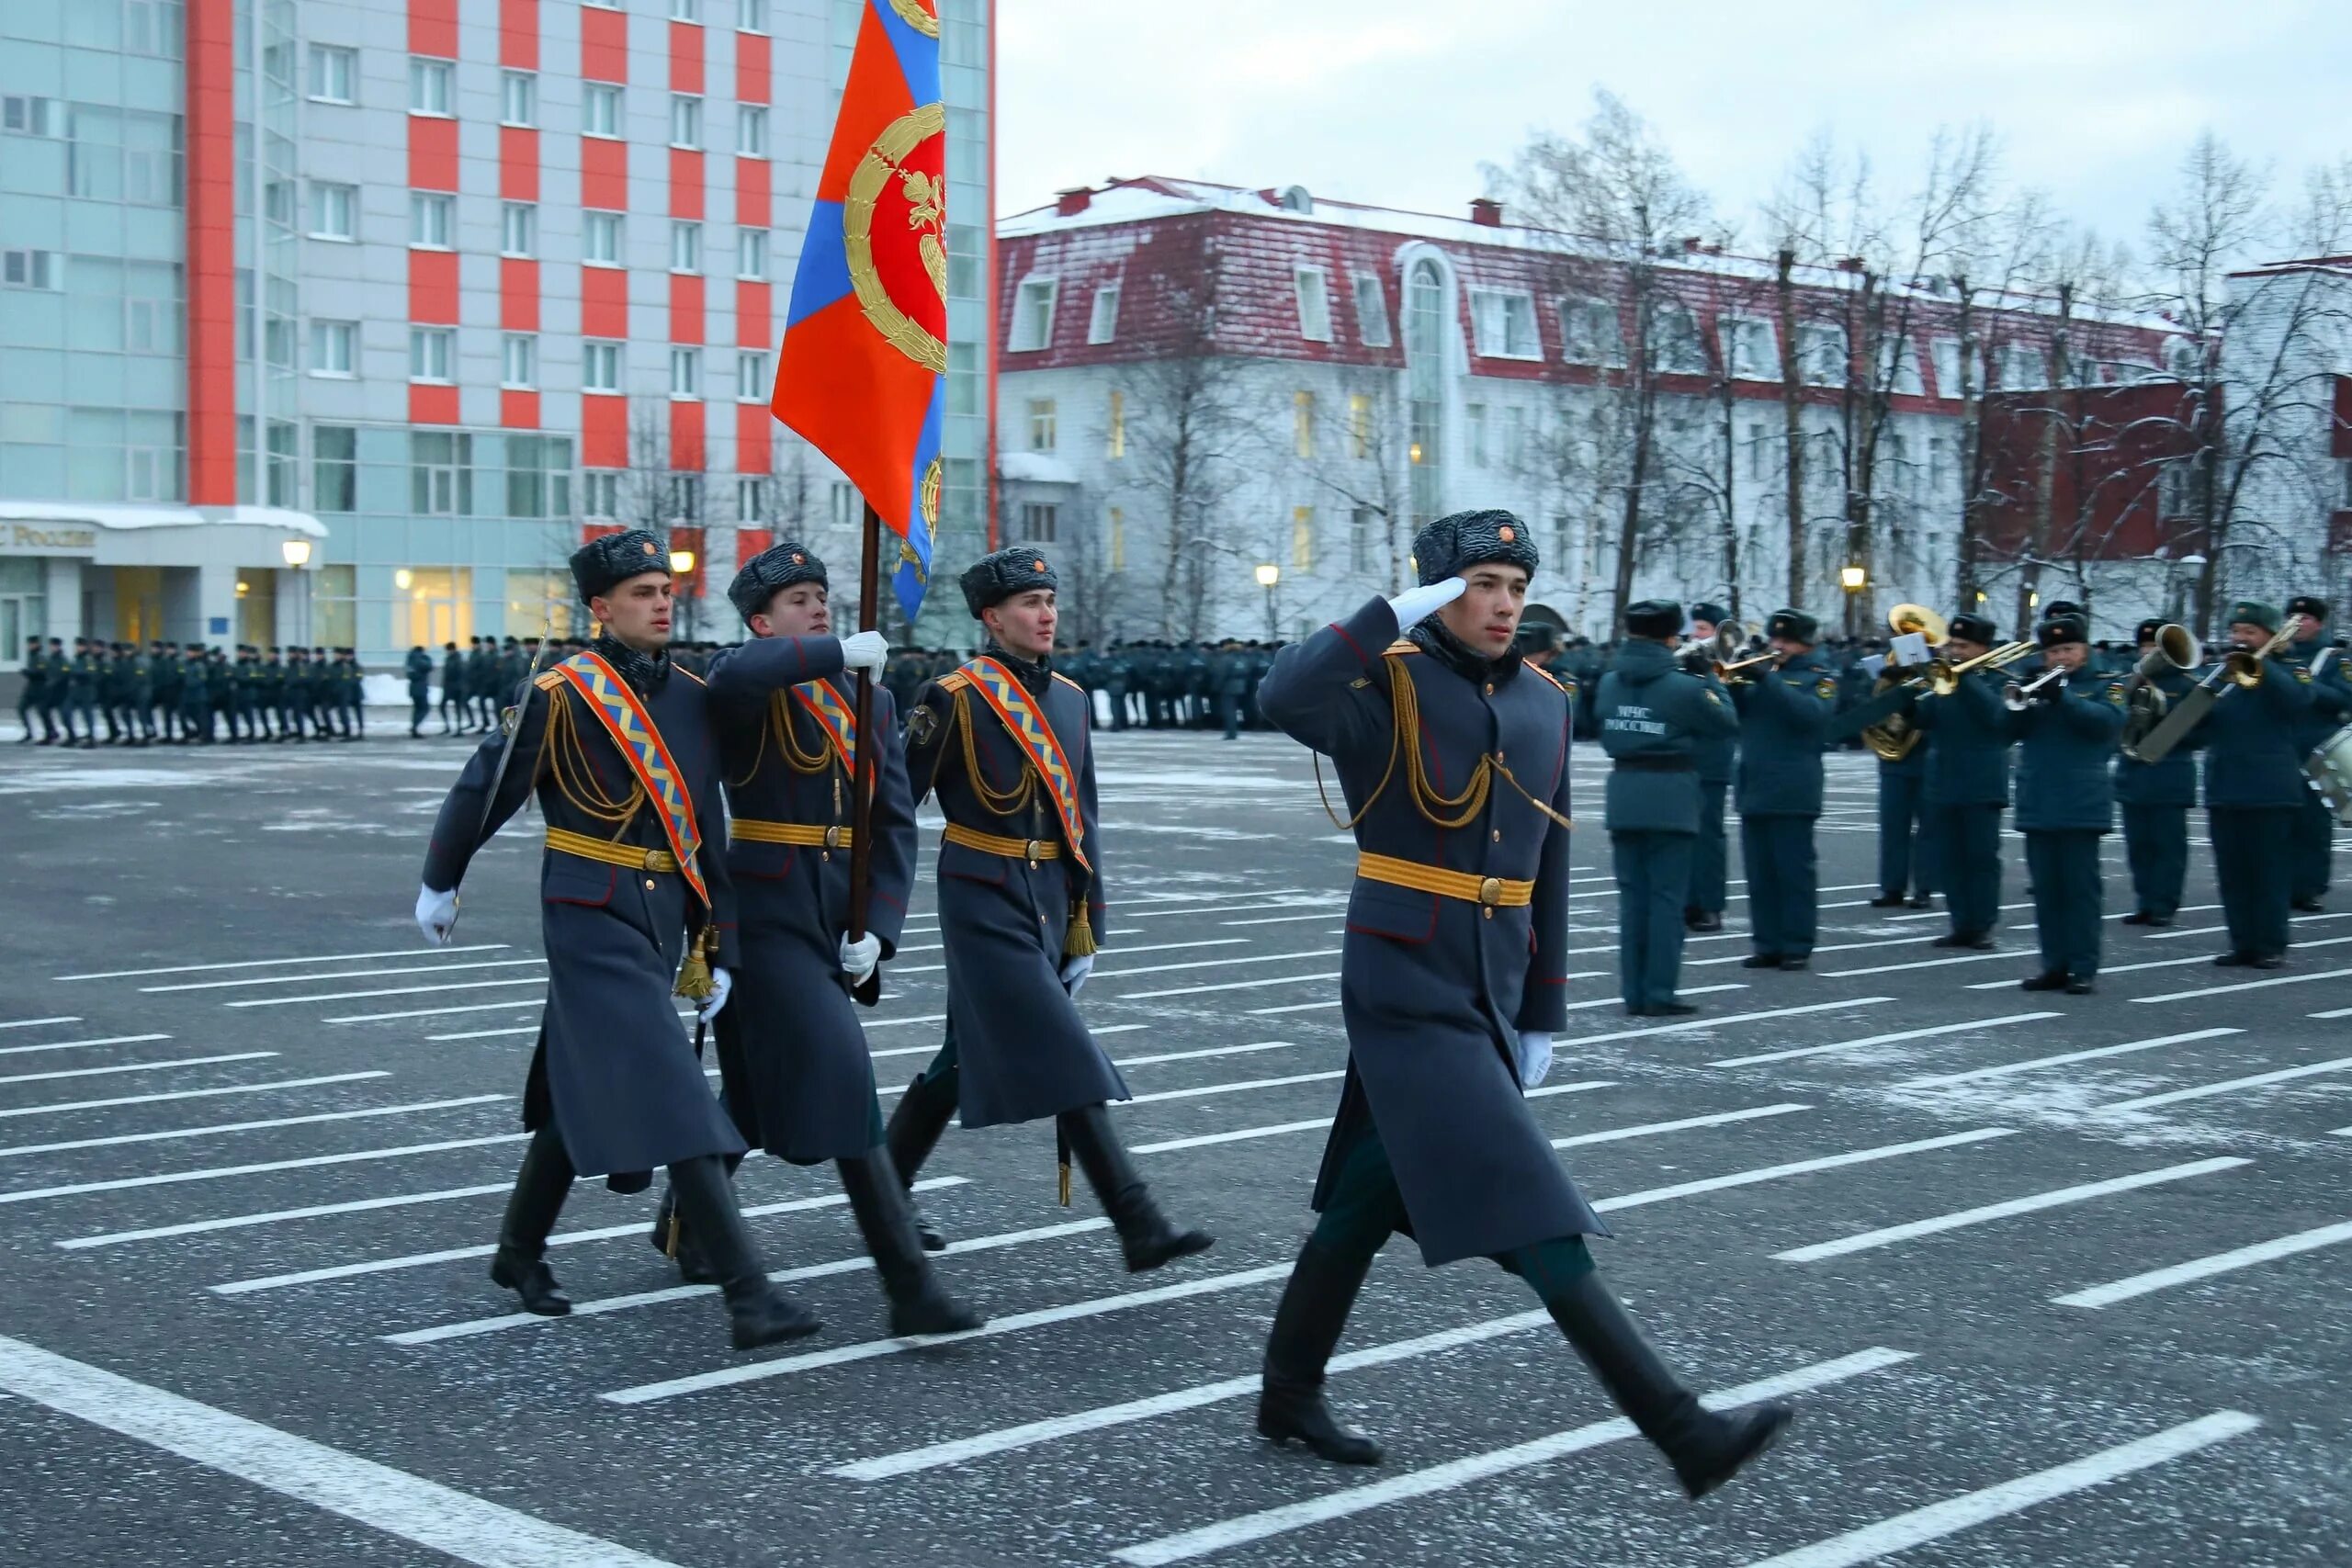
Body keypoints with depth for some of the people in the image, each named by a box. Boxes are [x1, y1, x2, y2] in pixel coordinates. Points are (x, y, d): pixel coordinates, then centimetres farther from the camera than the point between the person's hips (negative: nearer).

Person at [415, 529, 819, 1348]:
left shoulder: (693, 699, 8)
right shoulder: (560, 695, -10)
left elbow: (706, 830, 12)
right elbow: (484, 788, 1)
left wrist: (716, 945, 11)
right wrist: (439, 885, 12)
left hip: (665, 919, 7)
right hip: (593, 920, -7)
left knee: (585, 1092, 18)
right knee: (673, 1097, -14)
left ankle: (520, 1251, 36)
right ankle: (748, 1295, -16)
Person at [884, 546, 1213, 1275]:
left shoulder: (1067, 698, 11)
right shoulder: (954, 697, -10)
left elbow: (1080, 821, 14)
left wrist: (1086, 926, 12)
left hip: (1047, 899, 8)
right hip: (984, 900, -7)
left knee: (967, 1055, 15)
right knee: (1062, 1057, -11)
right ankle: (1139, 1226, -11)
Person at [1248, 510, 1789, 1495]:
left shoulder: (1543, 704, 11)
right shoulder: (1392, 684, -9)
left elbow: (1546, 871, 16)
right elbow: (1281, 701, -31)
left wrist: (1542, 1017, 16)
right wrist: (1395, 617, -27)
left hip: (1490, 998, 7)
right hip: (1406, 993, -7)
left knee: (1367, 1200, 17)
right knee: (1532, 1217, -10)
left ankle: (1289, 1396, 32)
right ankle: (1683, 1432, -12)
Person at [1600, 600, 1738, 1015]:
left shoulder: (1610, 682, 3)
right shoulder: (1683, 686, -12)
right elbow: (1727, 722, -1)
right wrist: (1711, 678, 10)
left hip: (1624, 794, 5)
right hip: (1670, 796, -5)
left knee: (1632, 897, 9)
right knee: (1666, 897, 0)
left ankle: (1633, 993, 10)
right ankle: (1659, 995, 0)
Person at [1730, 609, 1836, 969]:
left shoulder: (1819, 677, 2)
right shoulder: (1760, 670, 18)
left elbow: (1812, 713, -18)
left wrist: (1768, 681, -22)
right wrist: (1735, 684, -10)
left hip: (1792, 792, -6)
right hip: (1754, 788, 6)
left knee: (1794, 871, -4)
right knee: (1759, 872, 5)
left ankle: (1798, 947, 0)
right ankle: (1767, 945, 10)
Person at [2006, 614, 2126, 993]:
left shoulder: (2105, 687, 4)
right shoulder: (2035, 686, 16)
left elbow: (2107, 721, -15)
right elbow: (2009, 727, 6)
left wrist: (2061, 696, -23)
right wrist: (2021, 702, -14)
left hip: (2081, 804, -4)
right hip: (2037, 803, 4)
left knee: (2081, 886, -3)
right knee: (2046, 888, 6)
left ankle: (2083, 968, -1)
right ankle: (2054, 965, 12)